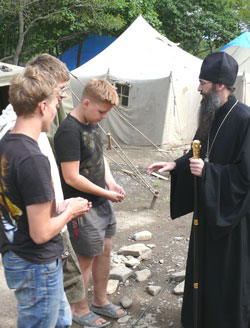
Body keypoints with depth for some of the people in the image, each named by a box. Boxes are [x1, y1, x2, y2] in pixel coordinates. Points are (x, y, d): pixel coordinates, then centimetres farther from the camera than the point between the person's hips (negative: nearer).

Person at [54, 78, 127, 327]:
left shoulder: (92, 124, 5)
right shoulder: (69, 131, -23)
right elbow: (72, 178, -25)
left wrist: (110, 182, 2)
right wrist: (106, 193, -16)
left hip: (101, 202, 9)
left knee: (105, 251, 18)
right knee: (85, 259, 6)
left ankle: (100, 301, 38)